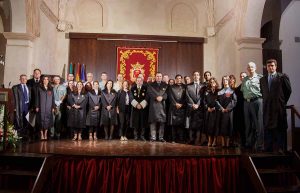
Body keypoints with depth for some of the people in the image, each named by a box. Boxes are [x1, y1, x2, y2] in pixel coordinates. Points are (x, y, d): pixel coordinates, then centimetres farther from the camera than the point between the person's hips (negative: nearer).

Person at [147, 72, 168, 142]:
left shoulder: (165, 85, 14)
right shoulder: (150, 85, 10)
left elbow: (166, 94, 2)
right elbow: (149, 94, -3)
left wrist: (162, 97, -16)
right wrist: (156, 97, -17)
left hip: (162, 105, 1)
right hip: (153, 105, -1)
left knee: (162, 121, 0)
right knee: (153, 121, -3)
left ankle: (161, 137, 7)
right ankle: (153, 137, 3)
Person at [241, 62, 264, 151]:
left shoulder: (260, 77, 0)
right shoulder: (244, 79, 17)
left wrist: (261, 98, -5)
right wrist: (245, 98, 12)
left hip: (257, 101, -5)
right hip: (246, 102, 6)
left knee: (258, 124, -4)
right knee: (248, 124, 10)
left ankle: (259, 145, 2)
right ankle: (249, 143, 20)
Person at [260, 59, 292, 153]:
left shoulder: (282, 77, 1)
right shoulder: (262, 79, 14)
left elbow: (288, 90, 3)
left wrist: (283, 101, 5)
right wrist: (266, 101, 11)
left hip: (279, 107, -3)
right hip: (267, 107, 4)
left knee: (280, 128, 1)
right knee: (268, 128, 4)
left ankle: (280, 148, 8)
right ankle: (268, 148, 10)